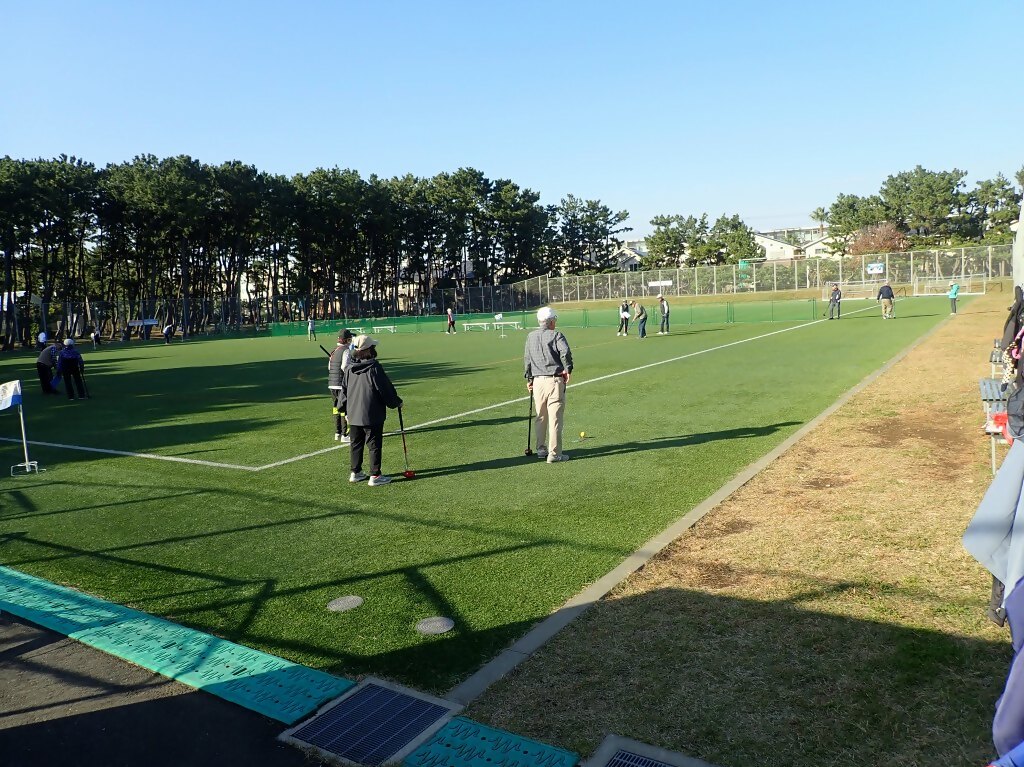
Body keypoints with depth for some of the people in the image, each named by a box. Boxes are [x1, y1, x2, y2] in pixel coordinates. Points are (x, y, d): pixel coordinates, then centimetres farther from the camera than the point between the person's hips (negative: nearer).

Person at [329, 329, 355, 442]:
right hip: (341, 384, -8)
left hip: (331, 384, 8)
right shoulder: (346, 350, -12)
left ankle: (337, 433, 22)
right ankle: (344, 435, -1)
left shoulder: (334, 351, 13)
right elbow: (345, 367, -20)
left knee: (336, 408, 15)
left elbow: (329, 366, 15)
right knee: (344, 408, -3)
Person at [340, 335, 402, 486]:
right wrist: (397, 402, 4)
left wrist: (345, 410, 23)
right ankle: (375, 476, 4)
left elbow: (344, 391, 12)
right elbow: (386, 390, -12)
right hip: (372, 416, -6)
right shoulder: (374, 368, -16)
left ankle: (355, 473, 25)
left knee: (355, 444, 16)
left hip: (353, 415, 6)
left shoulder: (349, 369, 4)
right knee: (374, 445, 2)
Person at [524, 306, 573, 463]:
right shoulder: (556, 335, -5)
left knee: (541, 417, 17)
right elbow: (565, 352, -22)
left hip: (537, 381, 5)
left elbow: (527, 359, 15)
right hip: (555, 381, -5)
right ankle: (554, 454, -1)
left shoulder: (531, 336, 11)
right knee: (555, 418, -2)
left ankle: (541, 449, 25)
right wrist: (568, 368, -8)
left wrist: (529, 379, 21)